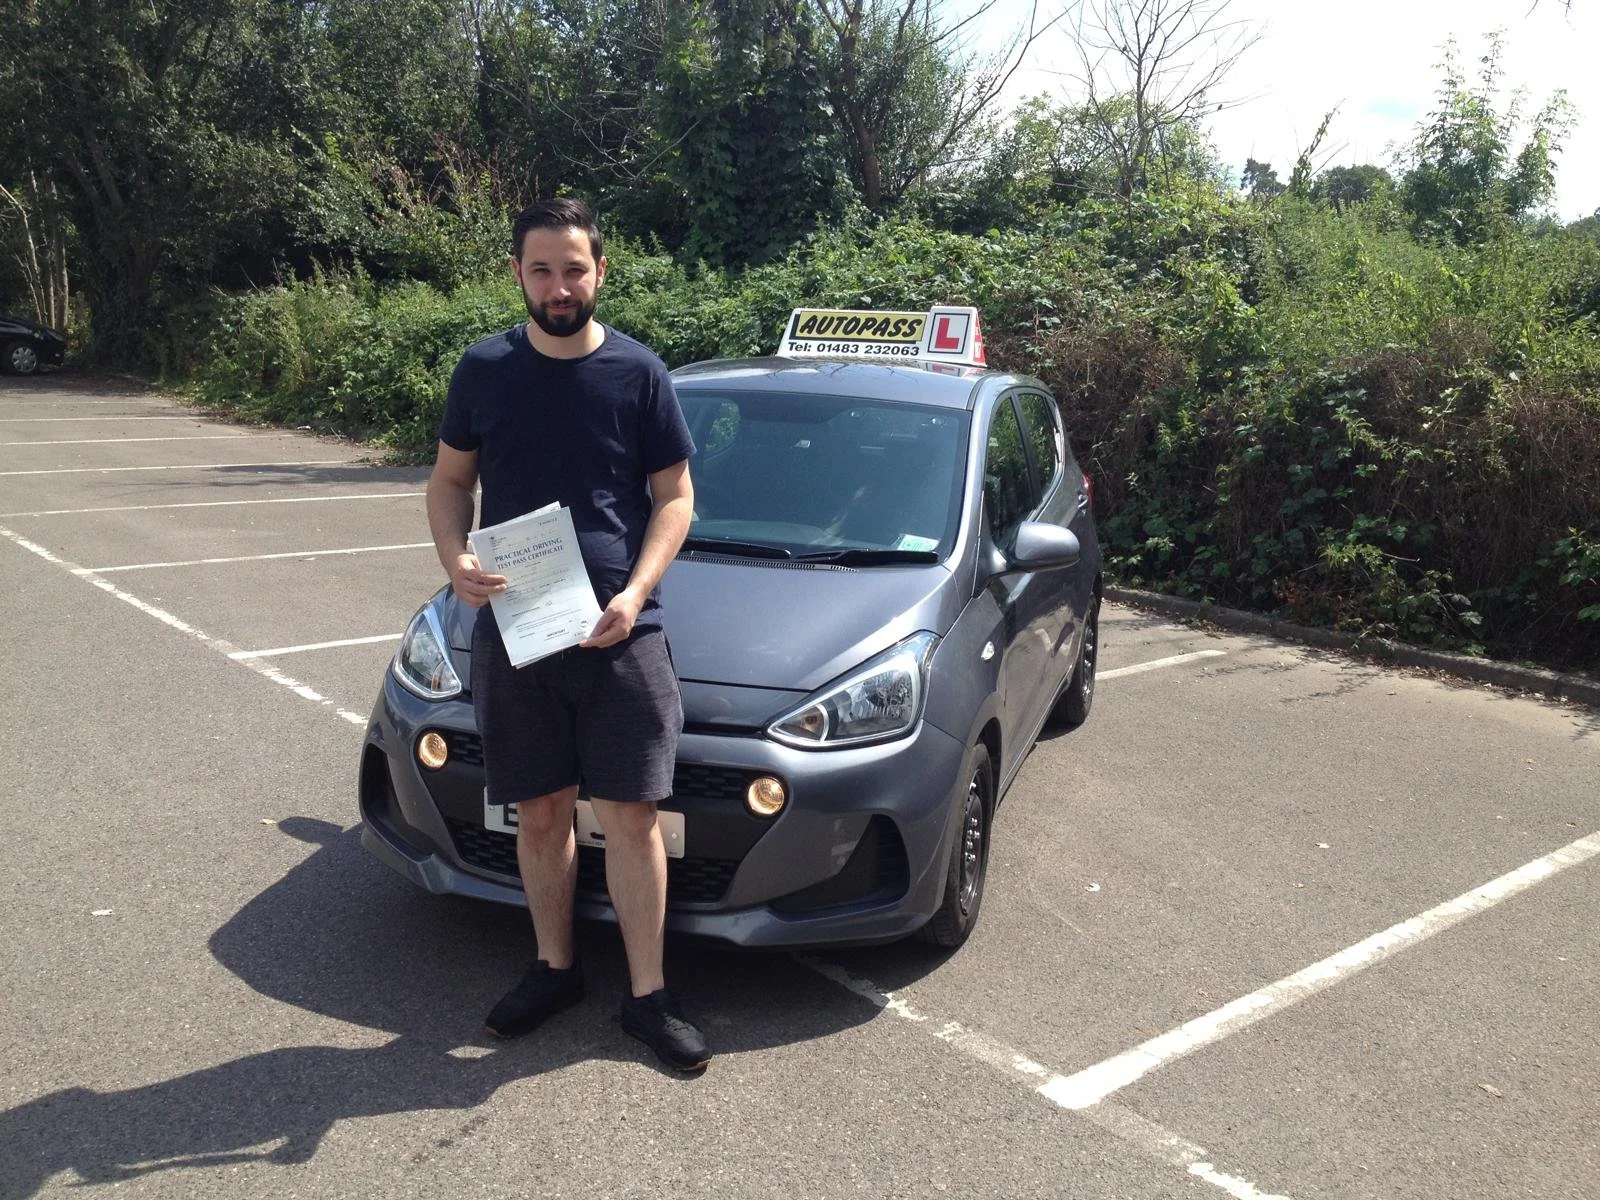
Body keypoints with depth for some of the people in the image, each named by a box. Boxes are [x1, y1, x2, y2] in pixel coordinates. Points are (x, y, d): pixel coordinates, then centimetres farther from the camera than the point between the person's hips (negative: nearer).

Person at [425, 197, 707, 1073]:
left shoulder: (637, 373, -1)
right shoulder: (484, 370, 4)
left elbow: (675, 497, 0)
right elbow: (448, 481, 11)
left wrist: (634, 595, -15)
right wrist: (455, 560, -10)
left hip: (619, 634, -2)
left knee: (629, 814, 0)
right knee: (540, 813, 12)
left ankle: (647, 995, 13)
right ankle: (554, 968, 31)